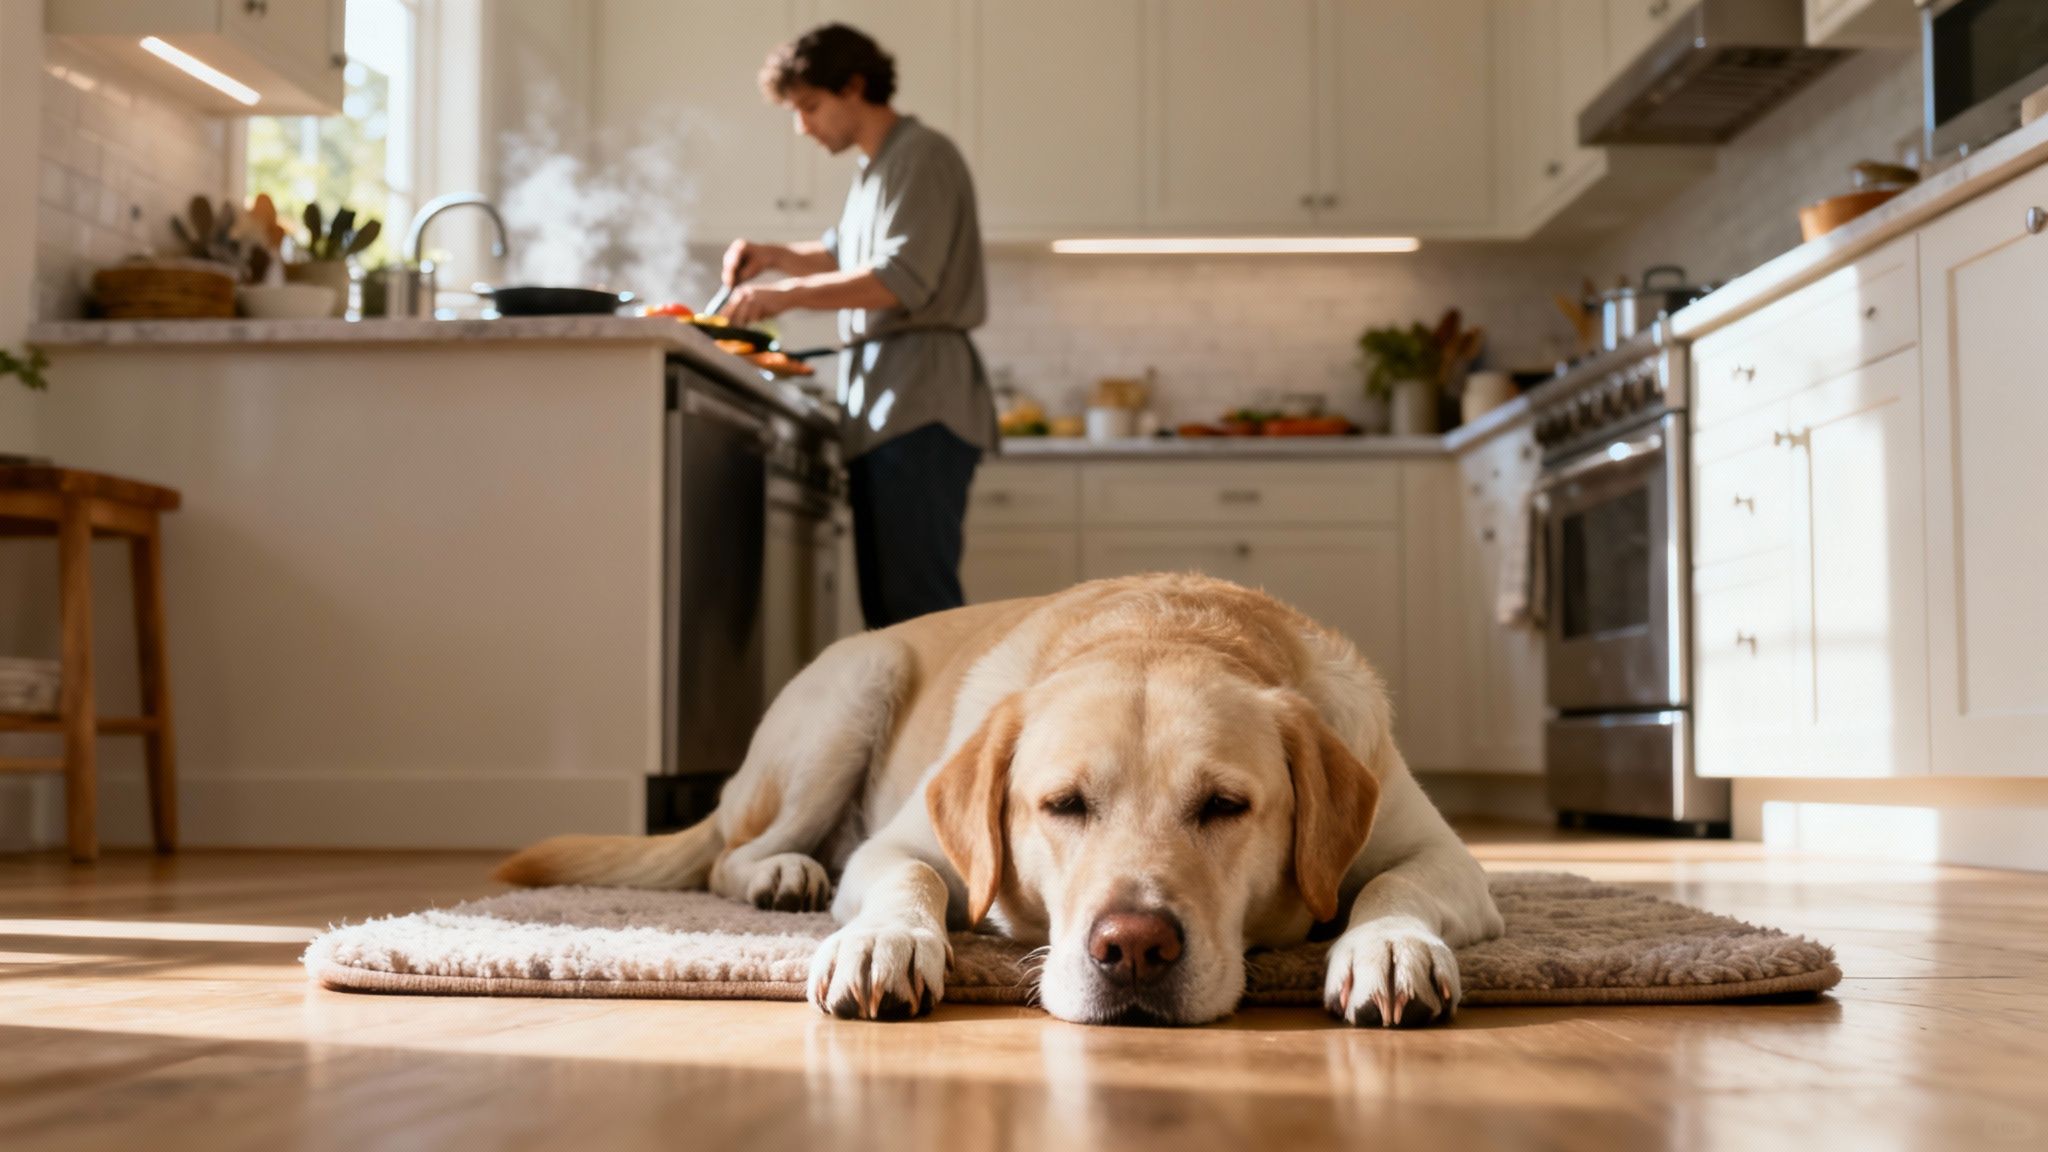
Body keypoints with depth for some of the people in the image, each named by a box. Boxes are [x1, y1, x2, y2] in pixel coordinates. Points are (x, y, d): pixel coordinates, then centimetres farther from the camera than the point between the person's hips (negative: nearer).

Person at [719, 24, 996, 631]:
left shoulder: (923, 156, -6)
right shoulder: (873, 170, 22)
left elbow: (904, 278, -18)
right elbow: (842, 256, 38)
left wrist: (789, 294, -17)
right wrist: (772, 256, 19)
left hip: (921, 401, -10)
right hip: (879, 407, 10)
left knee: (917, 599, -15)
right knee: (885, 601, 7)